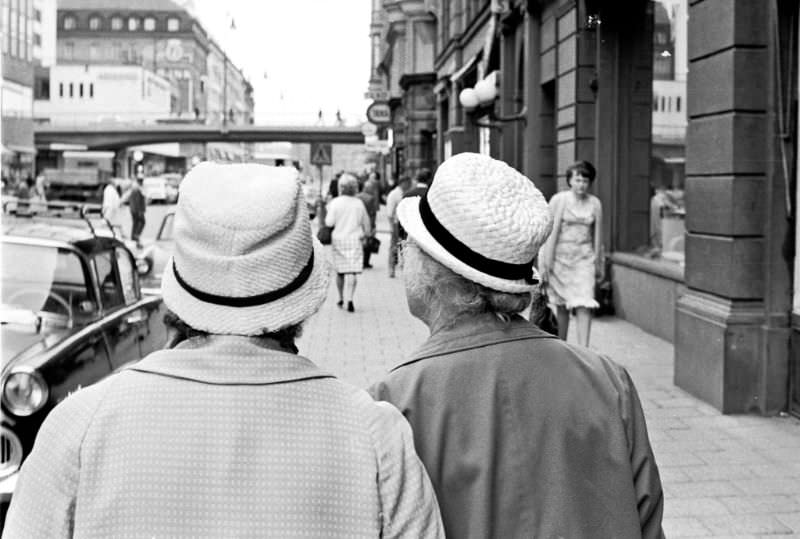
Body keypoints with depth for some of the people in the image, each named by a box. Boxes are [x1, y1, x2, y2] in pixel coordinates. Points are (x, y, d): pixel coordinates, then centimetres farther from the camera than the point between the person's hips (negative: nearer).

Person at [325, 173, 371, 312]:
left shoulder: (335, 202, -7)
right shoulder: (359, 203, 2)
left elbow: (329, 223, -11)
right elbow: (366, 223, 11)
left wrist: (327, 211, 7)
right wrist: (366, 234, 28)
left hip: (339, 239, 0)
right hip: (355, 239, 0)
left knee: (340, 271, 14)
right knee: (352, 271, -6)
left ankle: (341, 298, 26)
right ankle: (349, 299, -19)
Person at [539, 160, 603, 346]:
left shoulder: (595, 203, 3)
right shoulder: (558, 200, -5)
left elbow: (598, 235, 10)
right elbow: (552, 232, -7)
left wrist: (598, 263, 13)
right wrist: (547, 262, -10)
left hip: (584, 258, 1)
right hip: (560, 256, -1)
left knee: (584, 306, -10)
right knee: (562, 306, 8)